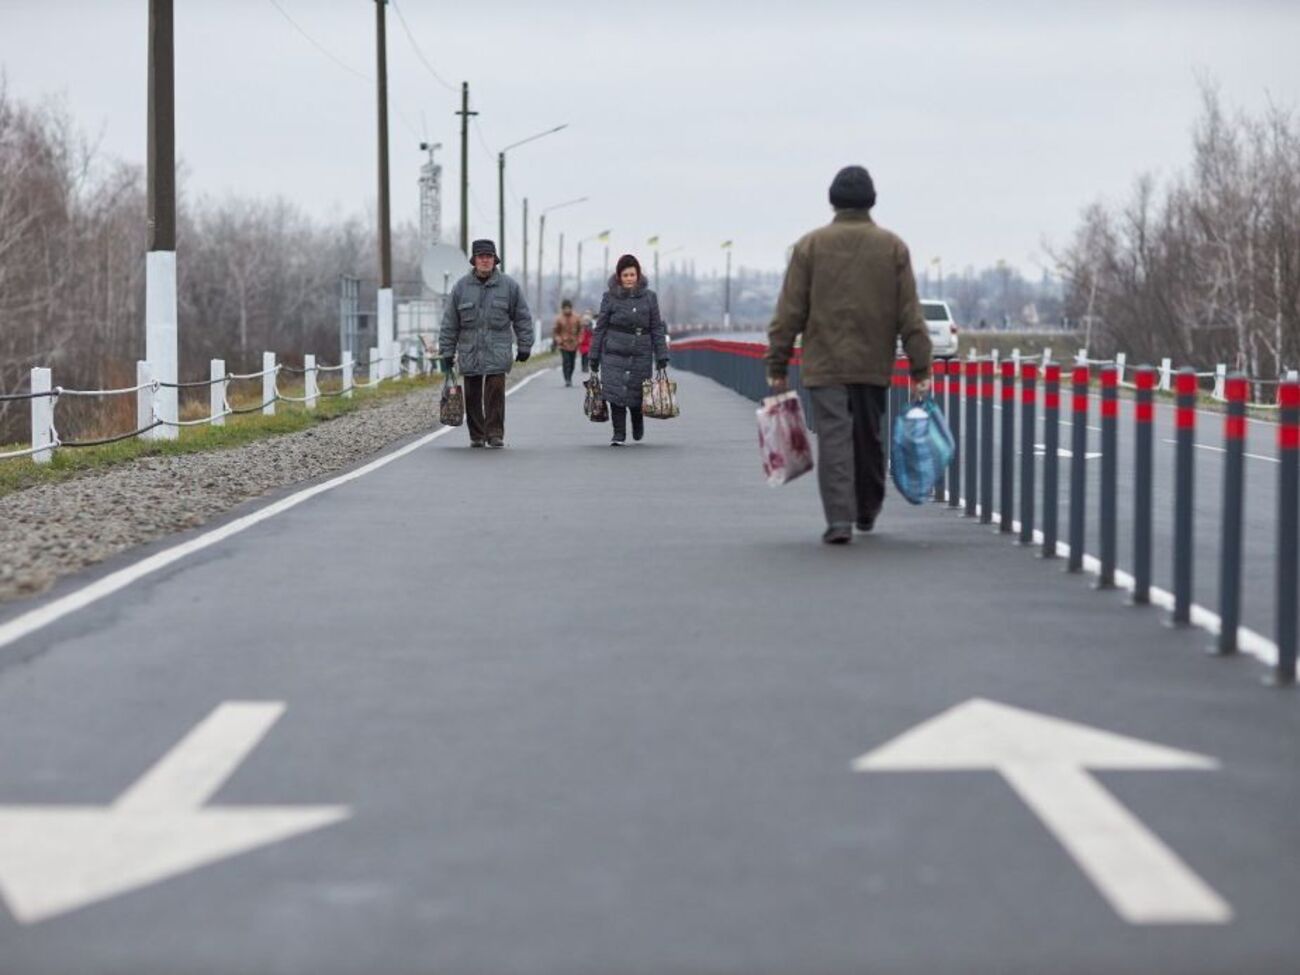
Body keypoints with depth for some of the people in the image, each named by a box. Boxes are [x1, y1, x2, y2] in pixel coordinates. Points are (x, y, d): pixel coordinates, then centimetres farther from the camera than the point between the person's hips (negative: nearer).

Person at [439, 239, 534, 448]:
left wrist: (524, 347, 5)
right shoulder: (461, 287, 4)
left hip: (497, 352, -2)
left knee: (495, 392, -10)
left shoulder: (509, 286, 3)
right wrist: (447, 352, 5)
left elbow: (523, 319, 9)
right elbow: (449, 323, 7)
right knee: (472, 395, 5)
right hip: (469, 352, 2)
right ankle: (476, 435, 14)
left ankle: (495, 434, -5)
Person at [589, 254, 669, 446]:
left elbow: (657, 329, 6)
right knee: (616, 393, -9)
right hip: (614, 353, -1)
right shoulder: (610, 297, 2)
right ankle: (618, 435, 1)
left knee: (636, 394, 5)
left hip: (640, 354, 1)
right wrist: (594, 359, 4)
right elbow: (599, 328, 5)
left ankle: (638, 426, 36)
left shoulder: (649, 297, 4)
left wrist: (661, 358, 0)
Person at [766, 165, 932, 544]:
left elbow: (789, 312, -1)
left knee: (833, 439, -5)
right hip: (874, 365, 2)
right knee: (869, 439, 16)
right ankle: (867, 512, 31)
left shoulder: (810, 245, -1)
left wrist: (777, 364, 4)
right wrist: (921, 368, 3)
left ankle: (839, 520, -16)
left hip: (825, 364, -2)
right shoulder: (893, 247, 3)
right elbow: (909, 315, 1)